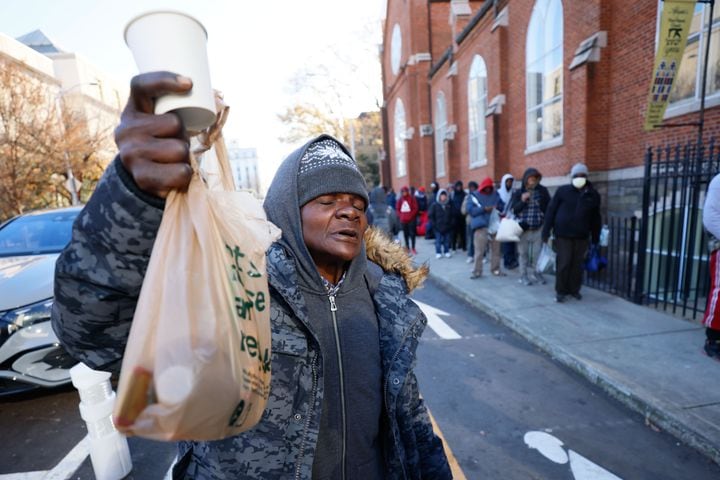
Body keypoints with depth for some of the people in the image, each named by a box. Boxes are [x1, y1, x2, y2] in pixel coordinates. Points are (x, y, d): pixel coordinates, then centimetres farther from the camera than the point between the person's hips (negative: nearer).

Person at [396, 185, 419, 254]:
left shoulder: (412, 198, -3)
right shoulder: (400, 199, 6)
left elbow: (415, 208, -5)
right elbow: (397, 208, 11)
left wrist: (411, 215, -13)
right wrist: (400, 216, -2)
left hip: (411, 219, -3)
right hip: (403, 220, 3)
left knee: (412, 233, -1)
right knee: (405, 234, 8)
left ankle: (413, 248, 5)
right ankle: (407, 247, 18)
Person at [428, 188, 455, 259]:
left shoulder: (449, 204, 5)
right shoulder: (435, 205, -3)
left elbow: (453, 215, 9)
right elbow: (431, 216, -2)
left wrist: (452, 223, -1)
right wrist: (434, 224, -7)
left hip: (447, 226, 2)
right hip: (438, 227, -2)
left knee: (447, 240, 10)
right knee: (438, 240, 3)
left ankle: (447, 252, 23)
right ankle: (438, 253, 13)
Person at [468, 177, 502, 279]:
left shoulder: (496, 195, 15)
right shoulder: (475, 196, 4)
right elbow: (470, 209, -7)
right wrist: (484, 209, -16)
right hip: (481, 226, -4)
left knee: (496, 249, 9)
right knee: (479, 251, -6)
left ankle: (495, 269, 22)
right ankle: (477, 271, 1)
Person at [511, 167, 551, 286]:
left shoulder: (543, 191, 3)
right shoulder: (518, 192, 0)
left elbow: (549, 207, 5)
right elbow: (513, 209, -2)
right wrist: (522, 201, -17)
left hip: (538, 228, 1)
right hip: (523, 228, -1)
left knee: (538, 252, 8)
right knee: (523, 253, 6)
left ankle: (537, 273, 26)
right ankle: (524, 276, 17)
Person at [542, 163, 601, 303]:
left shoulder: (593, 195, 6)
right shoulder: (563, 191, -3)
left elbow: (595, 218, 11)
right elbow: (551, 211, -4)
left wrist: (595, 238, 10)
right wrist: (546, 232, -8)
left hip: (582, 236, 3)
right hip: (563, 234, -3)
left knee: (577, 264, 9)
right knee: (564, 263, -3)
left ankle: (574, 289, 25)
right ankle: (560, 291, 11)